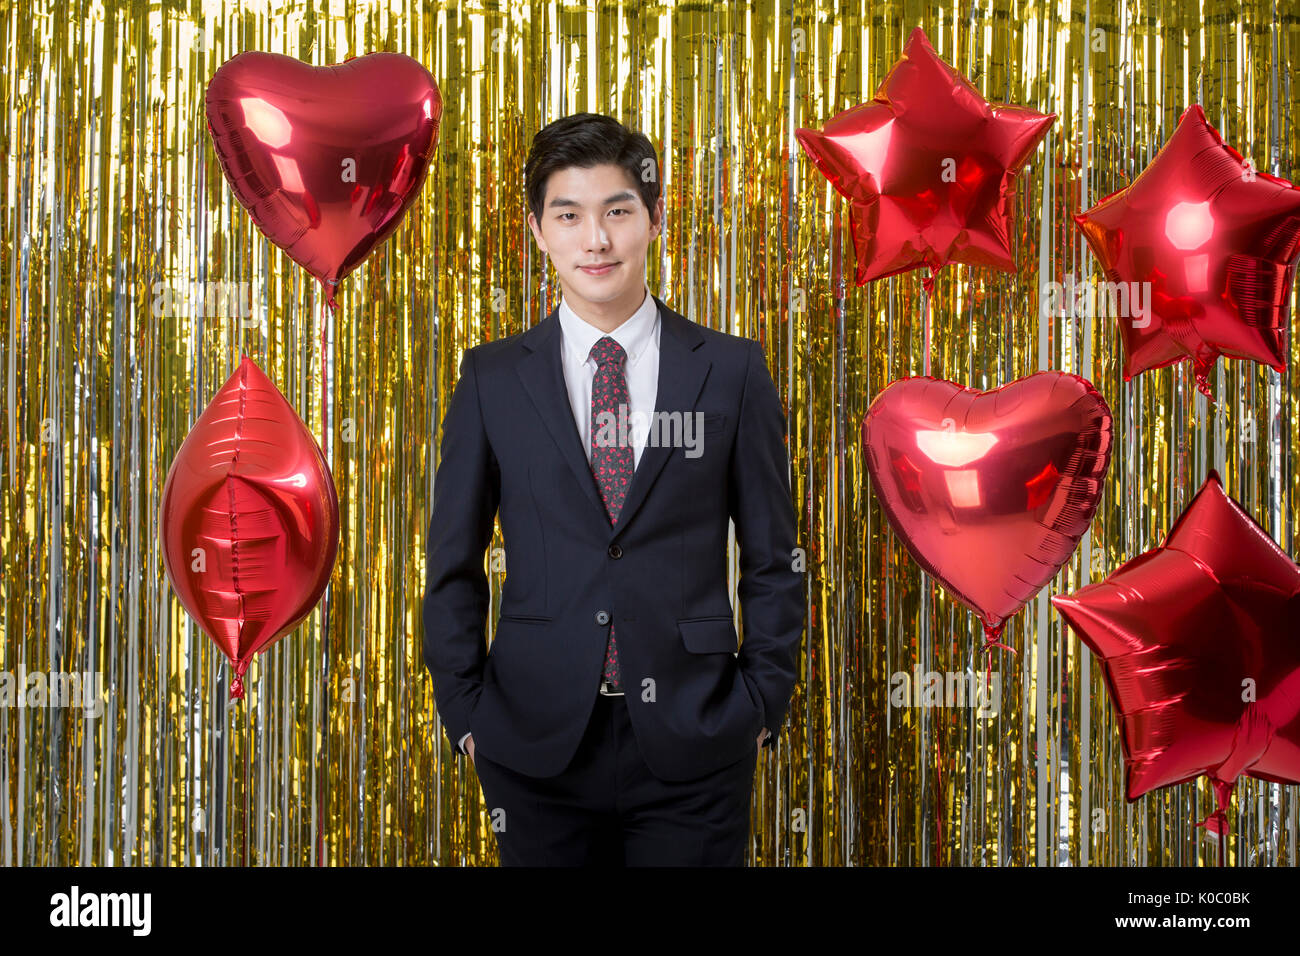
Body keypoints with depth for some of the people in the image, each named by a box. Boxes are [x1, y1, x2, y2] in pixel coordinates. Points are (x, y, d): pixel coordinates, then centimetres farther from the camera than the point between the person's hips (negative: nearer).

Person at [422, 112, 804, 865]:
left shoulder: (731, 371, 1)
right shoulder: (493, 378, 4)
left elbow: (774, 558, 5)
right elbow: (454, 564, 7)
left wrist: (764, 705, 1)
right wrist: (465, 711, 3)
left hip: (692, 748, 0)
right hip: (539, 746, 1)